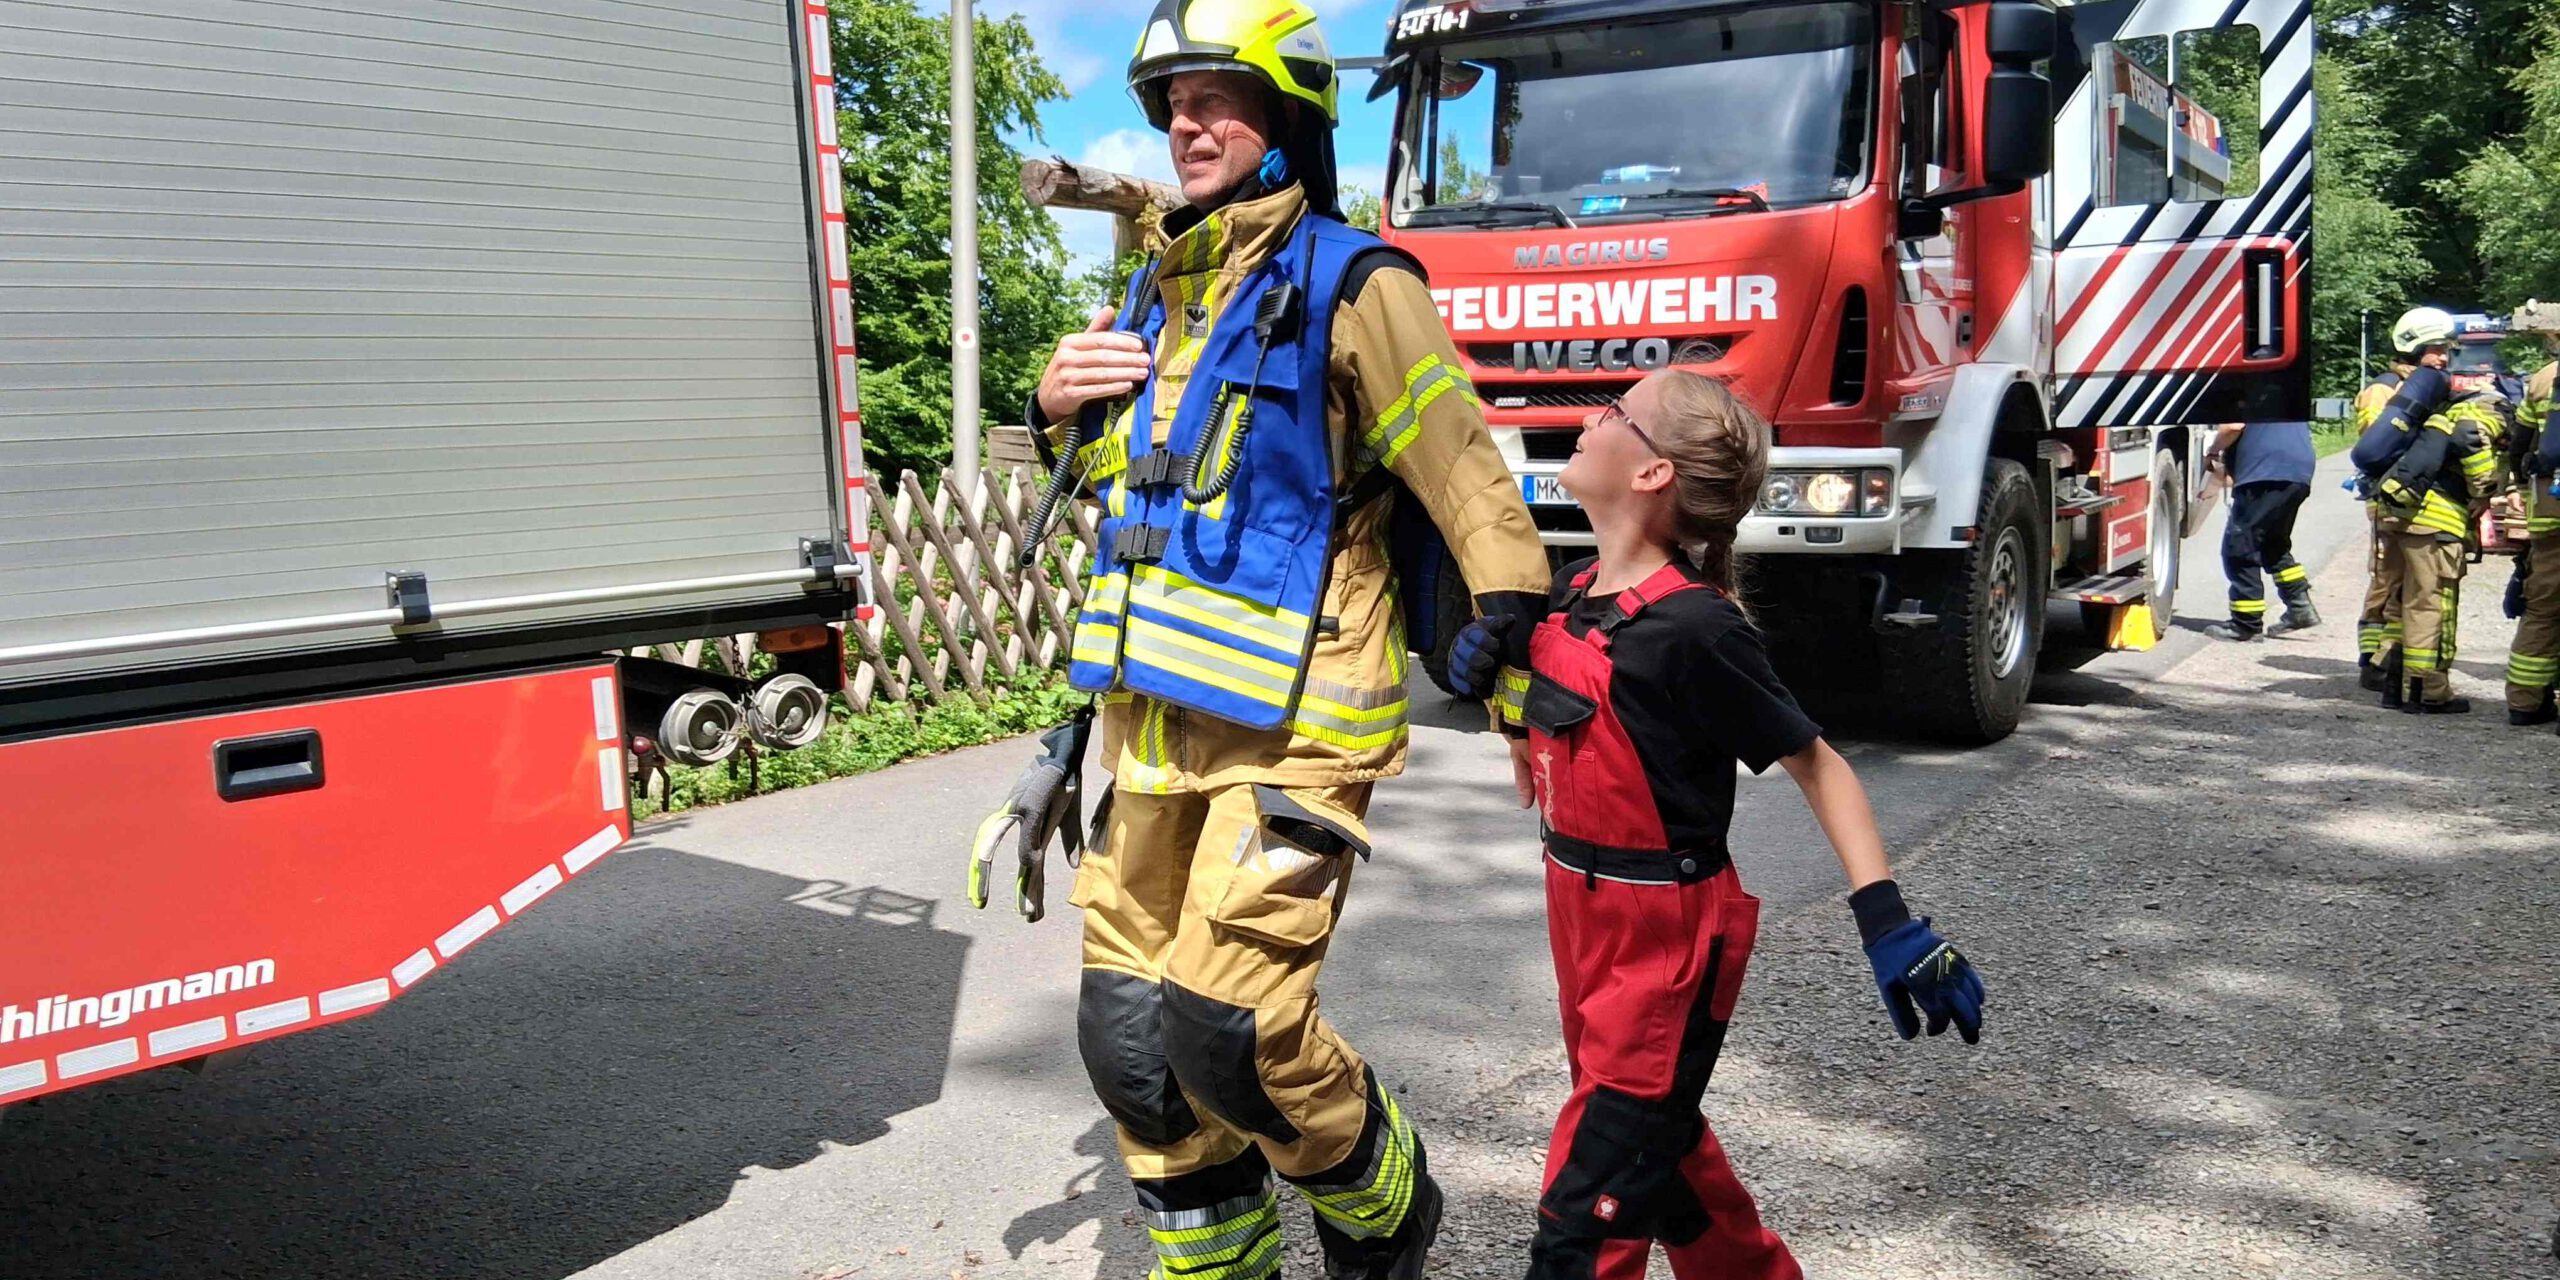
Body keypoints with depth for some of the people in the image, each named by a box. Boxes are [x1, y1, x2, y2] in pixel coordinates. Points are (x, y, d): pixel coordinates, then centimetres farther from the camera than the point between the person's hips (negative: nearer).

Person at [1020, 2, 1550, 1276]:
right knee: (1130, 1038, 9)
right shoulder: (1157, 295, 15)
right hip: (1156, 716, 8)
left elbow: (1474, 496, -9)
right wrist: (1062, 409, 7)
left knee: (1226, 1028, -12)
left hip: (1289, 723, -7)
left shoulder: (1350, 288, -7)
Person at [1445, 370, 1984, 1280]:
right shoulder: (1572, 591, 1)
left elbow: (1816, 767, -14)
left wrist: (1887, 923, -21)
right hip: (1583, 914, 8)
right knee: (1659, 1144, 26)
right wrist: (1488, 671, -5)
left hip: (1667, 938, -8)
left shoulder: (1693, 630, -22)